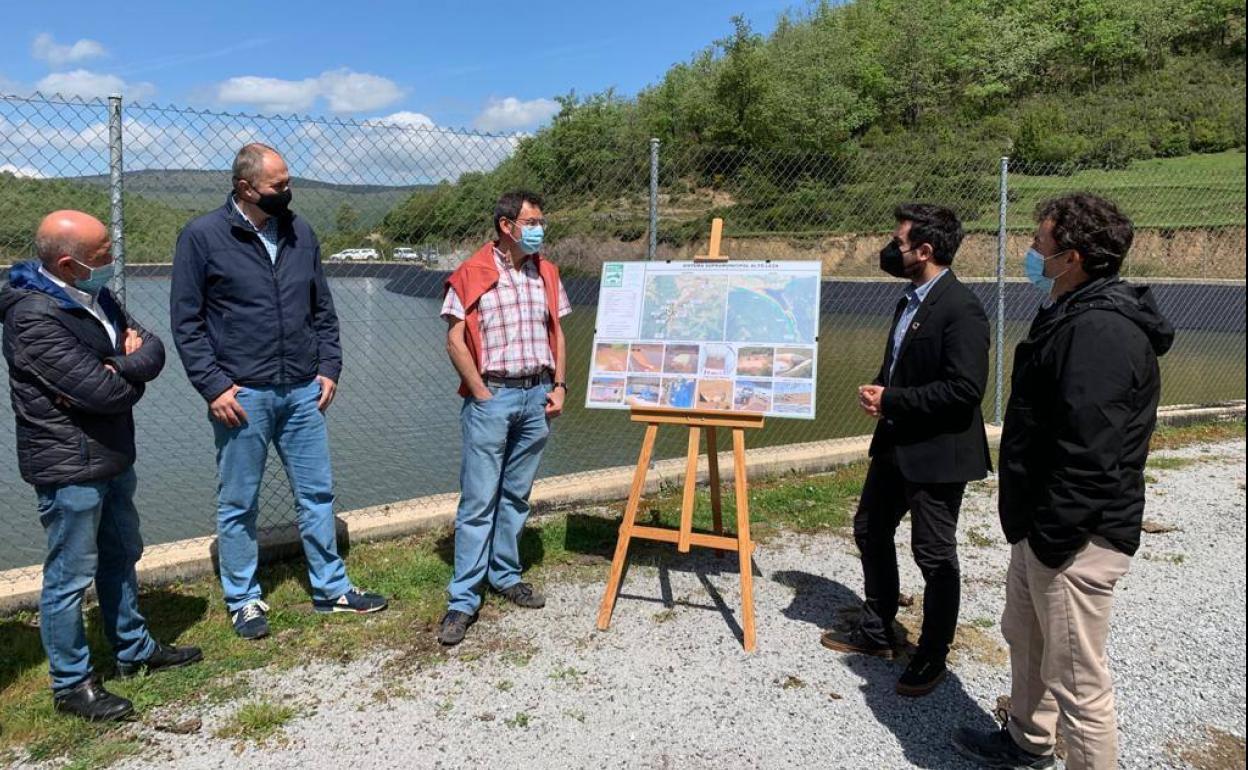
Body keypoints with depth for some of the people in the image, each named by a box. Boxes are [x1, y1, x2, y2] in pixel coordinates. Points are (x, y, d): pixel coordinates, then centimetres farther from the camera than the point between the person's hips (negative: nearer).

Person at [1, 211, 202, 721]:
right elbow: (106, 392, -27)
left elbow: (152, 349, 2)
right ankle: (71, 684, 19)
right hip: (69, 469, -9)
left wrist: (116, 370, -19)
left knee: (122, 557, 21)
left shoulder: (93, 297, 6)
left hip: (114, 458, 9)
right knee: (70, 577, 4)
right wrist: (131, 374, -5)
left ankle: (134, 650, 38)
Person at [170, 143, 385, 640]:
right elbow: (186, 321, -4)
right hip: (241, 395, -4)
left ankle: (331, 588, 25)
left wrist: (329, 367, 5)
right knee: (238, 504, 8)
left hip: (303, 391, 4)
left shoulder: (300, 234, 7)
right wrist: (213, 386, -11)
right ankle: (244, 600, 24)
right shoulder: (202, 237, -5)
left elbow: (323, 309, 14)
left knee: (317, 493, 11)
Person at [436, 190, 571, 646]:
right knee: (479, 500, -3)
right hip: (491, 396, -5)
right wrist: (481, 394, -11)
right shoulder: (472, 275, -6)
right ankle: (463, 600, 3)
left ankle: (505, 574, 28)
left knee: (516, 494, 14)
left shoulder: (546, 273, 10)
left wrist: (558, 386, 5)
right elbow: (455, 341, -7)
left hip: (537, 395, 5)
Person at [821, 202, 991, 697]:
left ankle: (932, 657, 24)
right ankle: (876, 633, 37)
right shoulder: (911, 300, 10)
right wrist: (878, 390, -1)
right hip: (895, 445, 10)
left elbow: (965, 389, -26)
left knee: (935, 557, 5)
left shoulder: (960, 309, -20)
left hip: (937, 453, -10)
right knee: (870, 531, 19)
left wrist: (892, 400, -21)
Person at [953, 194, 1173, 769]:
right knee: (1024, 636, 27)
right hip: (1040, 519, 12)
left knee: (1077, 681, 1)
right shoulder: (1073, 316, 11)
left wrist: (1051, 539, -22)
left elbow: (1089, 456, -29)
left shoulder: (1103, 332, -24)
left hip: (1076, 537, -11)